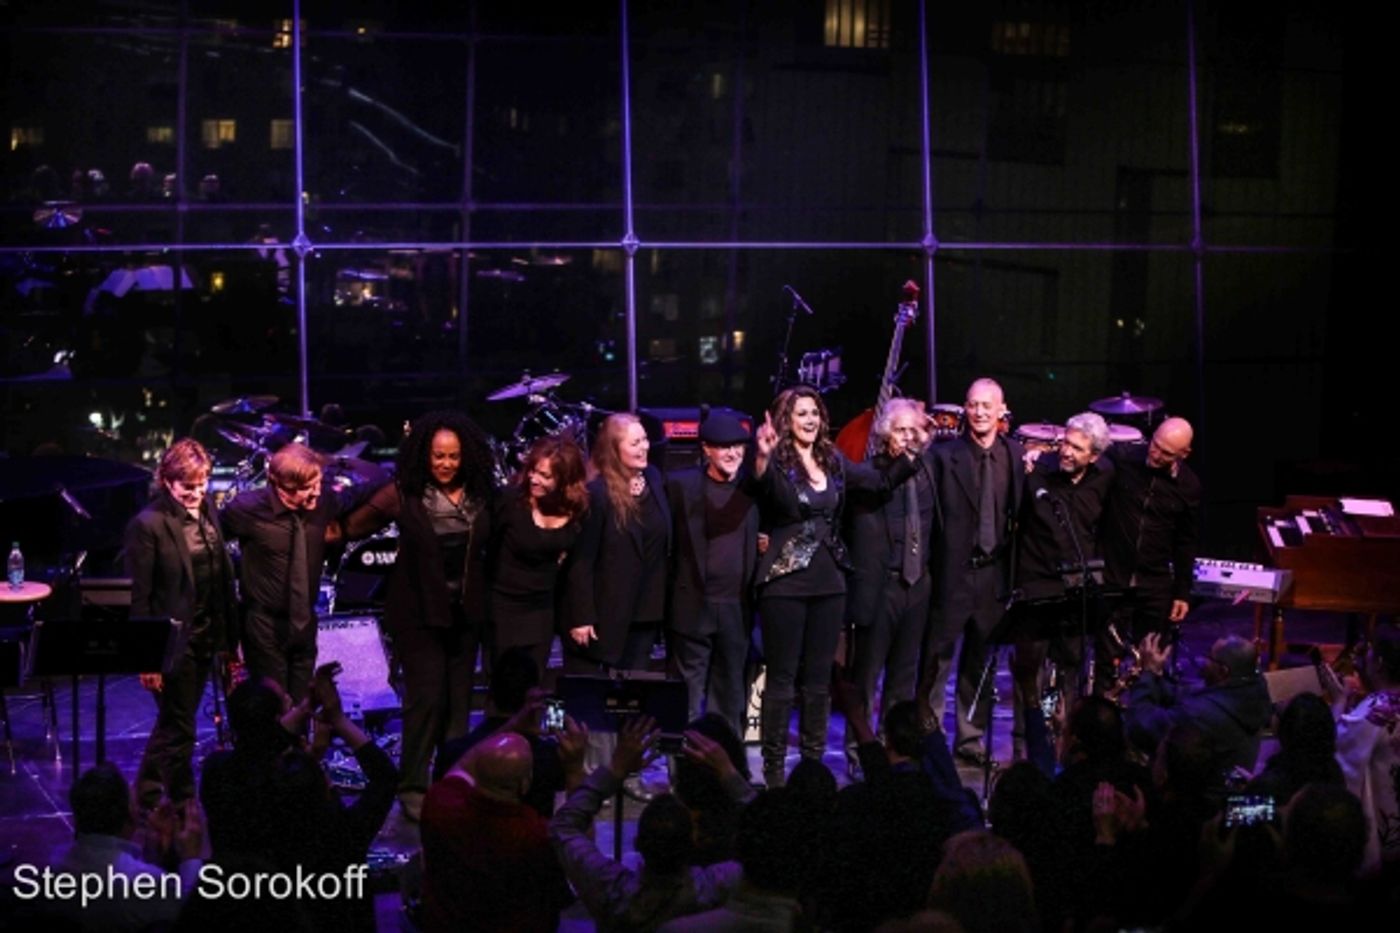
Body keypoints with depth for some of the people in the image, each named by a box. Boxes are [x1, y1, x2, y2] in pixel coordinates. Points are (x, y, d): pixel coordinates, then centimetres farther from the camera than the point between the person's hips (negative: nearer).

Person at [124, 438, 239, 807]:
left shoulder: (207, 512, 4)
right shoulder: (148, 524, -16)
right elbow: (139, 597, -14)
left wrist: (228, 636, 8)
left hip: (205, 637, 7)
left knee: (174, 724, 19)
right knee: (179, 728, 3)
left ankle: (148, 798, 34)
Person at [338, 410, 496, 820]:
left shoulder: (480, 494, -2)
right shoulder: (404, 493, -12)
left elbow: (492, 547, 7)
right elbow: (352, 527, -9)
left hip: (465, 612, 4)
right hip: (418, 612, -4)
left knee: (459, 699, 9)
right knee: (426, 697, -7)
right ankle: (412, 787, 4)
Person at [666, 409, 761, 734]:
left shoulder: (752, 486, 7)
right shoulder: (681, 485, -2)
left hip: (738, 608, 3)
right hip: (693, 606, -3)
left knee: (730, 694, 12)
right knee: (690, 691, 0)